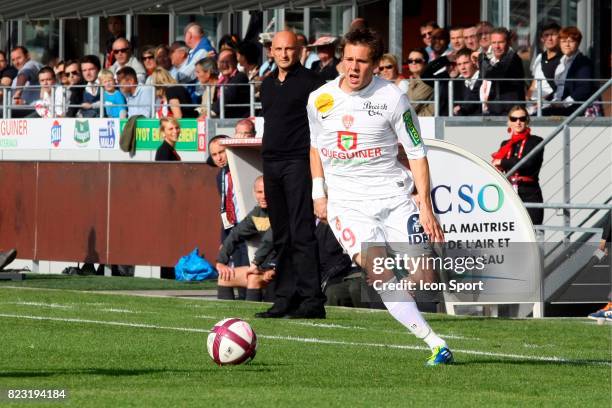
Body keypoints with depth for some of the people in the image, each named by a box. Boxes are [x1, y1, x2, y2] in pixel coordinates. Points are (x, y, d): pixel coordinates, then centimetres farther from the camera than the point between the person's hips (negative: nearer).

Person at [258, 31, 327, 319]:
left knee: (302, 233, -12)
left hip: (299, 163, -8)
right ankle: (285, 298, 12)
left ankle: (312, 300, -13)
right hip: (271, 164, 8)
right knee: (281, 237, 9)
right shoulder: (267, 85, 19)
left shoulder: (310, 82, -4)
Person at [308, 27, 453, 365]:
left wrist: (425, 207, -7)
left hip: (392, 195, -1)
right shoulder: (319, 100, 3)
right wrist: (318, 192, 13)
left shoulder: (392, 98, -5)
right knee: (377, 270, -22)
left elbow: (417, 153, -1)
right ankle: (435, 343, -21)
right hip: (346, 202, 1)